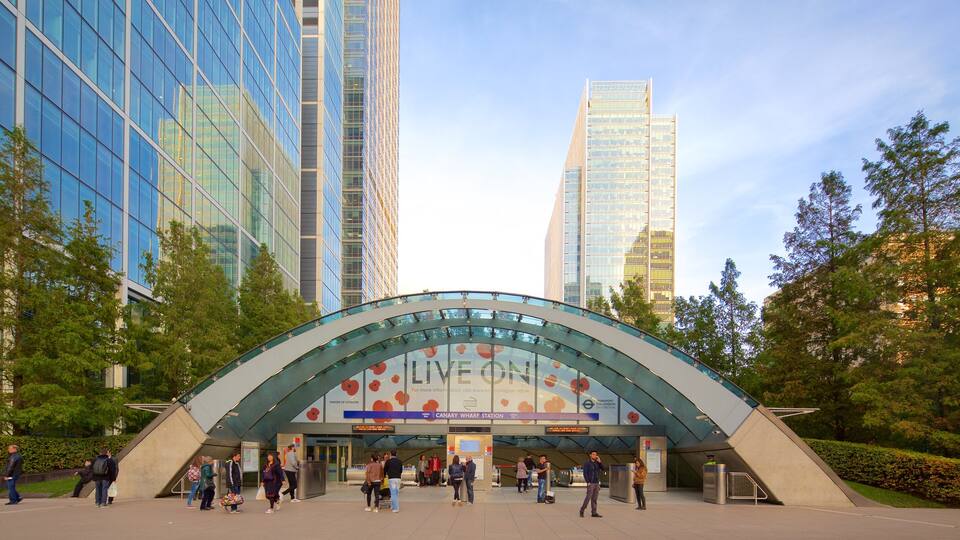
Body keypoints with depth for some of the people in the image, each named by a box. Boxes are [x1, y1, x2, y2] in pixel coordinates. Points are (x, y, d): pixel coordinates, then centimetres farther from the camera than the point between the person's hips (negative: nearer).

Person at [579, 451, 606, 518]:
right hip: (590, 483, -6)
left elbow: (604, 468, -2)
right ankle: (582, 511, 2)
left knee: (594, 498, 4)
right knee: (588, 498, -10)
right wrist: (588, 482, -20)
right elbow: (585, 474, -12)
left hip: (597, 483, 6)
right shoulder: (586, 463, -8)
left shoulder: (597, 463, 10)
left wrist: (600, 461, -13)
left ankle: (594, 513, 5)